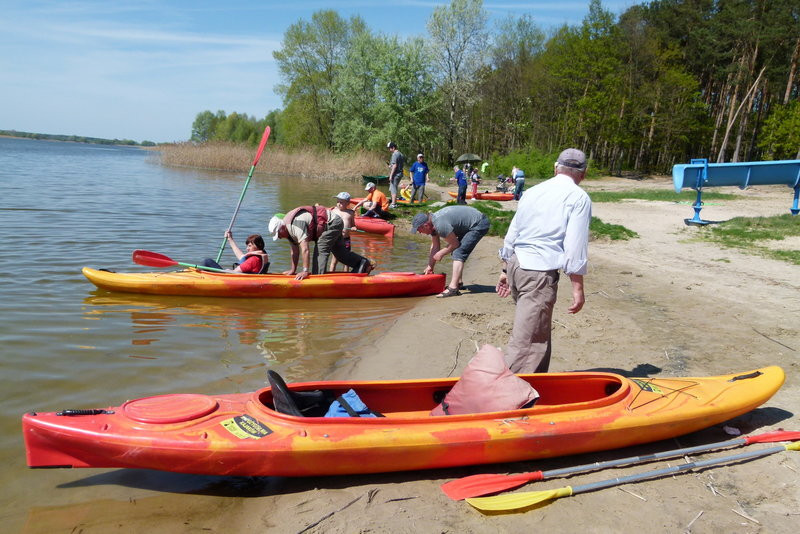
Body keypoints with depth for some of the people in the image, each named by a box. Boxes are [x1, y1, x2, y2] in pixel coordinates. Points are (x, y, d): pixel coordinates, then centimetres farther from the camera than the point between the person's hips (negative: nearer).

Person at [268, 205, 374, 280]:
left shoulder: (295, 225, -28)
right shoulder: (289, 230, 4)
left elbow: (305, 249, -34)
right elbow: (295, 251, 12)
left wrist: (305, 271, -33)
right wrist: (293, 270, 13)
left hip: (332, 223, -11)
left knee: (321, 249, -18)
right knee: (339, 251, 20)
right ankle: (363, 263, 30)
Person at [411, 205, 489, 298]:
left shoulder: (440, 225, -28)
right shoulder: (432, 222, 3)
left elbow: (455, 244, -17)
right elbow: (435, 247, 11)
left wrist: (441, 253, -4)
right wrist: (430, 266, 12)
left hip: (479, 224, -11)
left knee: (458, 253, -17)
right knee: (457, 251, 19)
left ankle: (453, 288, -22)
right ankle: (458, 282, 27)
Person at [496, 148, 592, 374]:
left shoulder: (532, 192, 16)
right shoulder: (579, 198, -3)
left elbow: (512, 234, 18)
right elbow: (575, 248, -10)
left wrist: (505, 270, 26)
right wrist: (577, 288, -6)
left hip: (515, 264, 7)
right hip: (540, 273, -7)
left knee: (539, 332, 19)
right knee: (526, 340, -6)